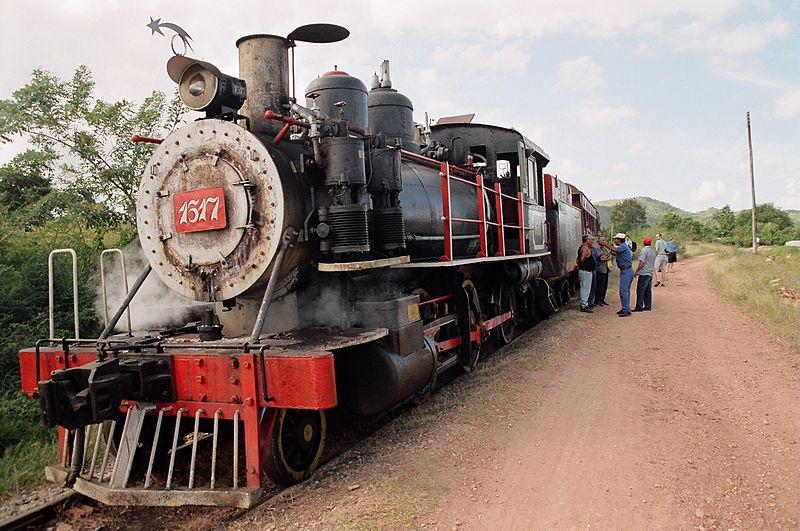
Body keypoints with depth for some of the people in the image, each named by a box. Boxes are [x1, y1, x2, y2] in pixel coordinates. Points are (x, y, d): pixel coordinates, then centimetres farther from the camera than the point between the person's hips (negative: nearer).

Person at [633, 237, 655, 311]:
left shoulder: (644, 250, -13)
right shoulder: (653, 251, 15)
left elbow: (642, 263, -18)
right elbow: (653, 263, 20)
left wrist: (636, 272, -10)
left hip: (644, 274, -9)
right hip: (650, 273, 9)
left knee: (640, 290, -6)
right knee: (648, 290, 11)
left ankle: (639, 307, -7)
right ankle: (648, 306, 13)